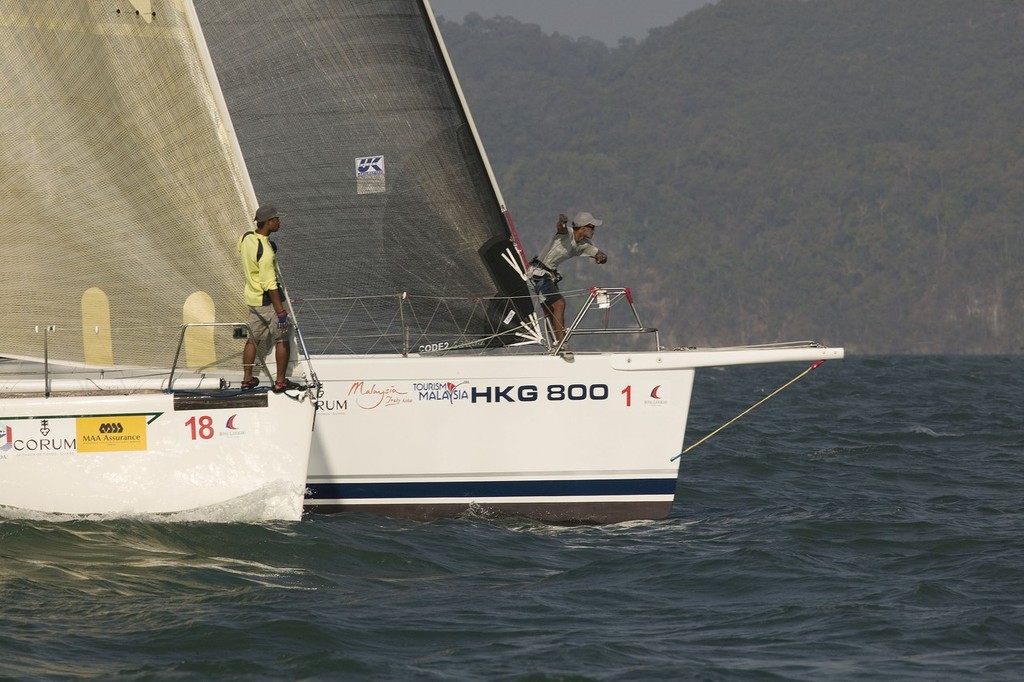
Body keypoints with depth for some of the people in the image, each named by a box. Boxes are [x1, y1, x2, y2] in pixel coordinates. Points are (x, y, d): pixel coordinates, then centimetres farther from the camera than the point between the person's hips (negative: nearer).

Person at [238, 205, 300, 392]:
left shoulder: (246, 237, -3)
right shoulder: (266, 251, -28)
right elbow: (269, 285, -26)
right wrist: (281, 310, -22)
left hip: (251, 297, 8)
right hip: (268, 300, -8)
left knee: (253, 338, 19)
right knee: (282, 340, 5)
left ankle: (247, 378, 27)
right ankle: (281, 382, 10)